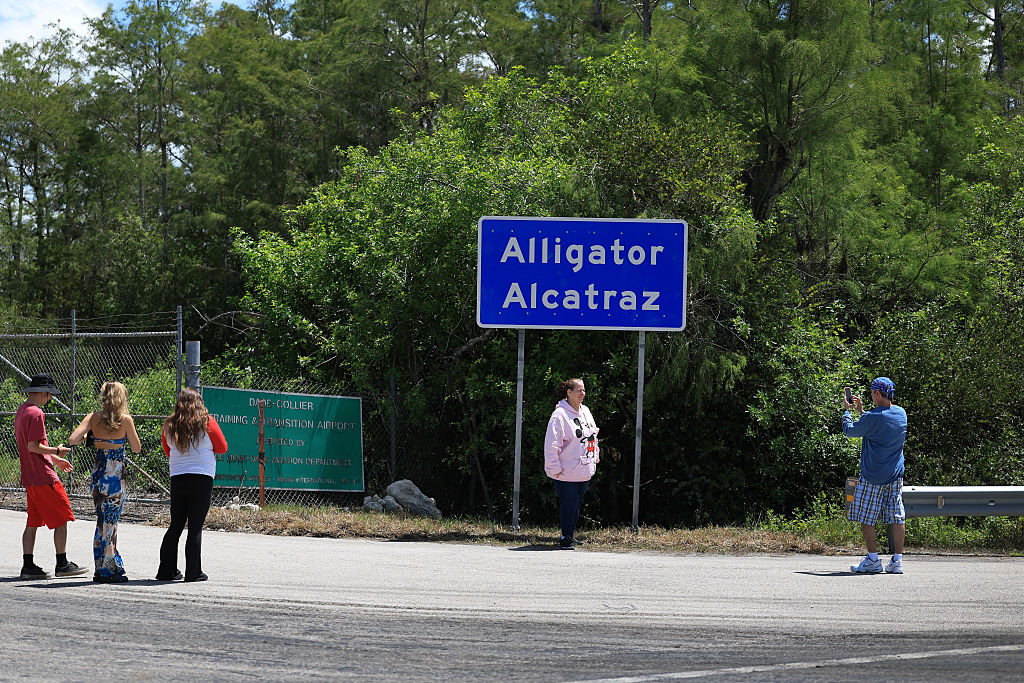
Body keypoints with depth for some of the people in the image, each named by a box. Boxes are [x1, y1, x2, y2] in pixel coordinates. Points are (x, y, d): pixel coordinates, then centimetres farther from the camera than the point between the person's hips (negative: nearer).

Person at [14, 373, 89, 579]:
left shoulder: (21, 411, 15)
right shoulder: (36, 413, -16)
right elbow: (33, 446, -22)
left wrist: (55, 459, 24)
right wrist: (57, 451, -9)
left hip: (29, 477, 10)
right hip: (44, 477, -10)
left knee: (33, 522, 10)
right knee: (61, 518, -1)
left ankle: (28, 566, 9)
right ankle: (62, 564, 0)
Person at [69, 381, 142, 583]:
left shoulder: (93, 418, -1)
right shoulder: (125, 420, -9)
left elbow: (72, 440, -11)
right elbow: (137, 448, -1)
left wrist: (86, 437, 9)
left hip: (98, 474, 4)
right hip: (116, 475, -4)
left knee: (102, 522, 13)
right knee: (110, 523, 0)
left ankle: (101, 569, 17)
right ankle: (108, 570, 2)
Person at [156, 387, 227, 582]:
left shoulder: (169, 426, 6)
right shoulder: (207, 422, -4)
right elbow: (223, 448, 5)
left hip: (177, 478, 3)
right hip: (202, 478, -3)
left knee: (175, 527, 11)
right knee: (195, 527, -1)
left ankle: (167, 571, 11)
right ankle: (193, 572, 0)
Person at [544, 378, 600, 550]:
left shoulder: (585, 412, 12)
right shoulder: (560, 415, -14)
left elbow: (593, 435, 25)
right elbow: (551, 444, -16)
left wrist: (595, 457, 19)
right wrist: (555, 469, -17)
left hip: (585, 472, 7)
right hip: (567, 474, -7)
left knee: (577, 505, 14)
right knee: (568, 505, -4)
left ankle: (571, 535, 25)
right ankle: (566, 537, 6)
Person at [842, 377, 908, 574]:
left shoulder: (872, 417, -17)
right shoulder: (901, 414, 4)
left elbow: (850, 430, -3)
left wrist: (847, 410, 13)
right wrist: (861, 411, 25)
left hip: (873, 475, -6)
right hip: (896, 475, 7)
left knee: (866, 517, 2)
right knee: (897, 517, 6)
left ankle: (873, 560, -1)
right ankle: (897, 561, 5)